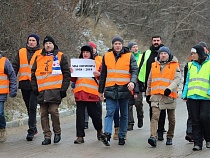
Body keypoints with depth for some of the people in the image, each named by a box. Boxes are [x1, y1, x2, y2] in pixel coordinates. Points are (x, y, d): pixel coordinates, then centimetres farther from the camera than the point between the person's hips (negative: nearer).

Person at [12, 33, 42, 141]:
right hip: (24, 84, 4)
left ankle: (31, 131, -9)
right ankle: (34, 128, 26)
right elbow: (15, 66, 12)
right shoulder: (21, 52, 13)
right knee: (29, 108, 13)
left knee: (32, 107, -11)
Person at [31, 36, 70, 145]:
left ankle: (57, 132, 6)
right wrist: (34, 88, 8)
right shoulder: (38, 58, 15)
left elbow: (66, 73, 5)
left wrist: (63, 89, -3)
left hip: (55, 90, -4)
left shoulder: (60, 56, 6)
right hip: (42, 91, 4)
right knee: (43, 113, 2)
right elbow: (33, 73, 19)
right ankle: (47, 136, 8)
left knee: (53, 110, -14)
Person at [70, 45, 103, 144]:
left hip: (92, 93, -2)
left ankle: (99, 130, 30)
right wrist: (72, 73, -1)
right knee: (80, 115, -1)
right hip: (80, 93, 2)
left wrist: (99, 74, -14)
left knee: (95, 114, 4)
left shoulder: (97, 64, 8)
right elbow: (73, 79, 18)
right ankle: (80, 136, 2)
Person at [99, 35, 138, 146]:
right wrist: (101, 91, 16)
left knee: (124, 115, 8)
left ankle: (121, 136, 16)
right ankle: (107, 134, -24)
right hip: (110, 90, 0)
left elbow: (134, 70, -3)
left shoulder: (129, 56, 3)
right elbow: (103, 75, 16)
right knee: (110, 112, -13)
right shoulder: (107, 56, 10)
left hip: (124, 90, 0)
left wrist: (132, 82, -23)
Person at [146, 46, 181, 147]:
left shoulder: (175, 66, 4)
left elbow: (177, 79, -7)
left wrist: (170, 88, -22)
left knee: (171, 119, 9)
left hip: (170, 95, -1)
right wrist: (148, 93, 25)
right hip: (156, 95, 1)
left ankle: (169, 137, 25)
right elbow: (150, 80, 23)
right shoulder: (154, 65, 14)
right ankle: (153, 137, -26)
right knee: (155, 116, -16)